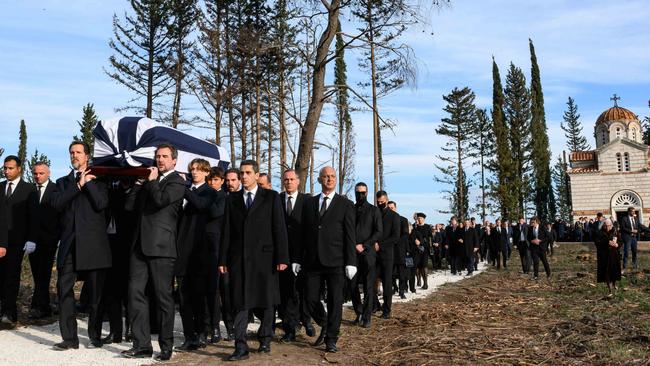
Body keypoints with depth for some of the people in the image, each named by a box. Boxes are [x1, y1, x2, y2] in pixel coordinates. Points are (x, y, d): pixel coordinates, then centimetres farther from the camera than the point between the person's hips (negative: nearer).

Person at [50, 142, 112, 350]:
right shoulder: (63, 182, 17)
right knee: (64, 289, -2)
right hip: (69, 243, 3)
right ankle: (69, 338, 7)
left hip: (93, 243, -3)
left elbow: (101, 204, -8)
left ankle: (95, 336, 14)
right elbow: (57, 204, -2)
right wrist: (78, 184, -8)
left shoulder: (97, 180, 8)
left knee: (95, 292, 3)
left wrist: (88, 182, -8)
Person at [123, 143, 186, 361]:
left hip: (161, 247, -6)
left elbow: (160, 200, -21)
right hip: (140, 245, 7)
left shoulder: (177, 182, -2)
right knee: (135, 293, 2)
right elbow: (129, 206, 13)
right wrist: (138, 183, 5)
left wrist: (152, 180, -5)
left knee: (163, 298, 2)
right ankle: (142, 345, 10)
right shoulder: (149, 181, 20)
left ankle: (166, 347, 13)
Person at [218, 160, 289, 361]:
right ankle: (241, 347, 4)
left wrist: (282, 257, -8)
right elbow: (227, 231, 10)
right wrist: (223, 259, 4)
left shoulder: (271, 197, 3)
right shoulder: (232, 199, 12)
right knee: (240, 303, 0)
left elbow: (279, 229, -2)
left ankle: (265, 338, 29)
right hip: (239, 258, 2)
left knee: (266, 301, 9)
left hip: (264, 256, -2)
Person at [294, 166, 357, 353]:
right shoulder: (309, 203, 12)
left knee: (335, 301, 1)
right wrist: (298, 259, 8)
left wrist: (351, 262, -8)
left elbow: (350, 236, -1)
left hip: (335, 261, -3)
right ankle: (325, 327, 30)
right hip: (312, 261, 3)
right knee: (311, 300, 4)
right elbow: (303, 234, 13)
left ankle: (331, 339, 15)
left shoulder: (345, 204, 3)